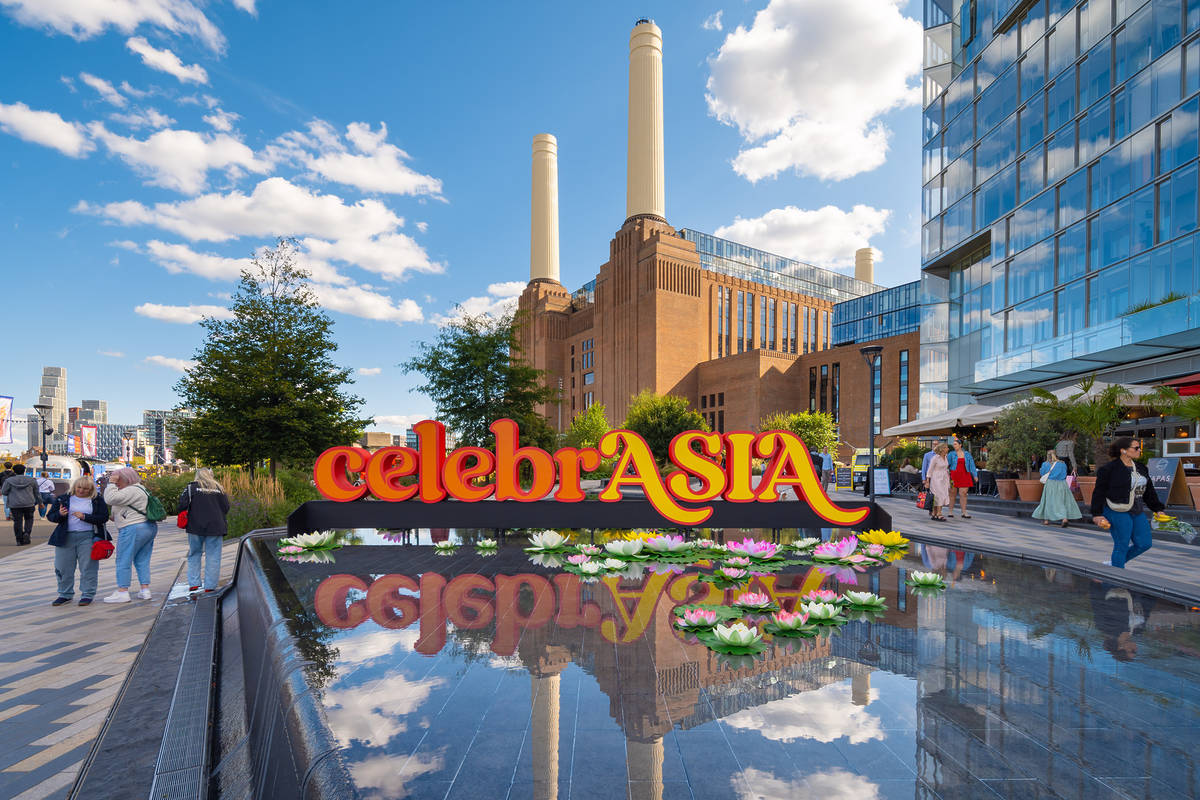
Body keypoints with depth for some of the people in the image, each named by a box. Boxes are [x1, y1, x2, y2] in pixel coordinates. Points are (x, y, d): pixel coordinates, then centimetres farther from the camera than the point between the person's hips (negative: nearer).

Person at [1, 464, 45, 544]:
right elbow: (36, 493, 9)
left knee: (18, 521, 5)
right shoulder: (31, 480, 2)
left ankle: (19, 540, 6)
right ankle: (27, 533, -6)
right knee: (29, 519, 16)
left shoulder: (9, 481, -2)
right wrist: (40, 502, 19)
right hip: (29, 504, 0)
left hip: (15, 505, 0)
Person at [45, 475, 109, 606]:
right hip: (65, 537, 3)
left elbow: (104, 517, -5)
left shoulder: (97, 500, 3)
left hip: (88, 537, -3)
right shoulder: (62, 499, 9)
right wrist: (59, 514, -13)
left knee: (88, 567, 0)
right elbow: (50, 516, 8)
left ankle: (87, 594, 10)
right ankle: (65, 594, 24)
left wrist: (85, 517, -17)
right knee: (63, 567, 9)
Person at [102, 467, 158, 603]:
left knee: (123, 561, -1)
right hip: (150, 528, 10)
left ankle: (122, 592, 3)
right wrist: (115, 515, 17)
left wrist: (111, 483, -11)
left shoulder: (131, 490, -14)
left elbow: (110, 499, -22)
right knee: (143, 561, 11)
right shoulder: (139, 488, 19)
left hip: (133, 529, -10)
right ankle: (145, 590, 11)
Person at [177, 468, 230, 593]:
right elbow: (226, 508, 4)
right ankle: (210, 586, 4)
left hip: (196, 527, 0)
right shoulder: (219, 488, 6)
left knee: (194, 555, 14)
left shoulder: (192, 487, 0)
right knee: (213, 557, 4)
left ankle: (193, 584, 12)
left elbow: (183, 504, -9)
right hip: (215, 527, 1)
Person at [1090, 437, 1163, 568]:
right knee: (1121, 546, -2)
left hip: (1137, 513, 8)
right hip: (1118, 513, -8)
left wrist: (1158, 509, 18)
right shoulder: (1109, 469, -11)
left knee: (1145, 543, 7)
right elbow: (1099, 492, -10)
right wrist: (1097, 514, -13)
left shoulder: (1141, 468, 12)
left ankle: (1114, 563, 23)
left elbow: (1149, 492, 21)